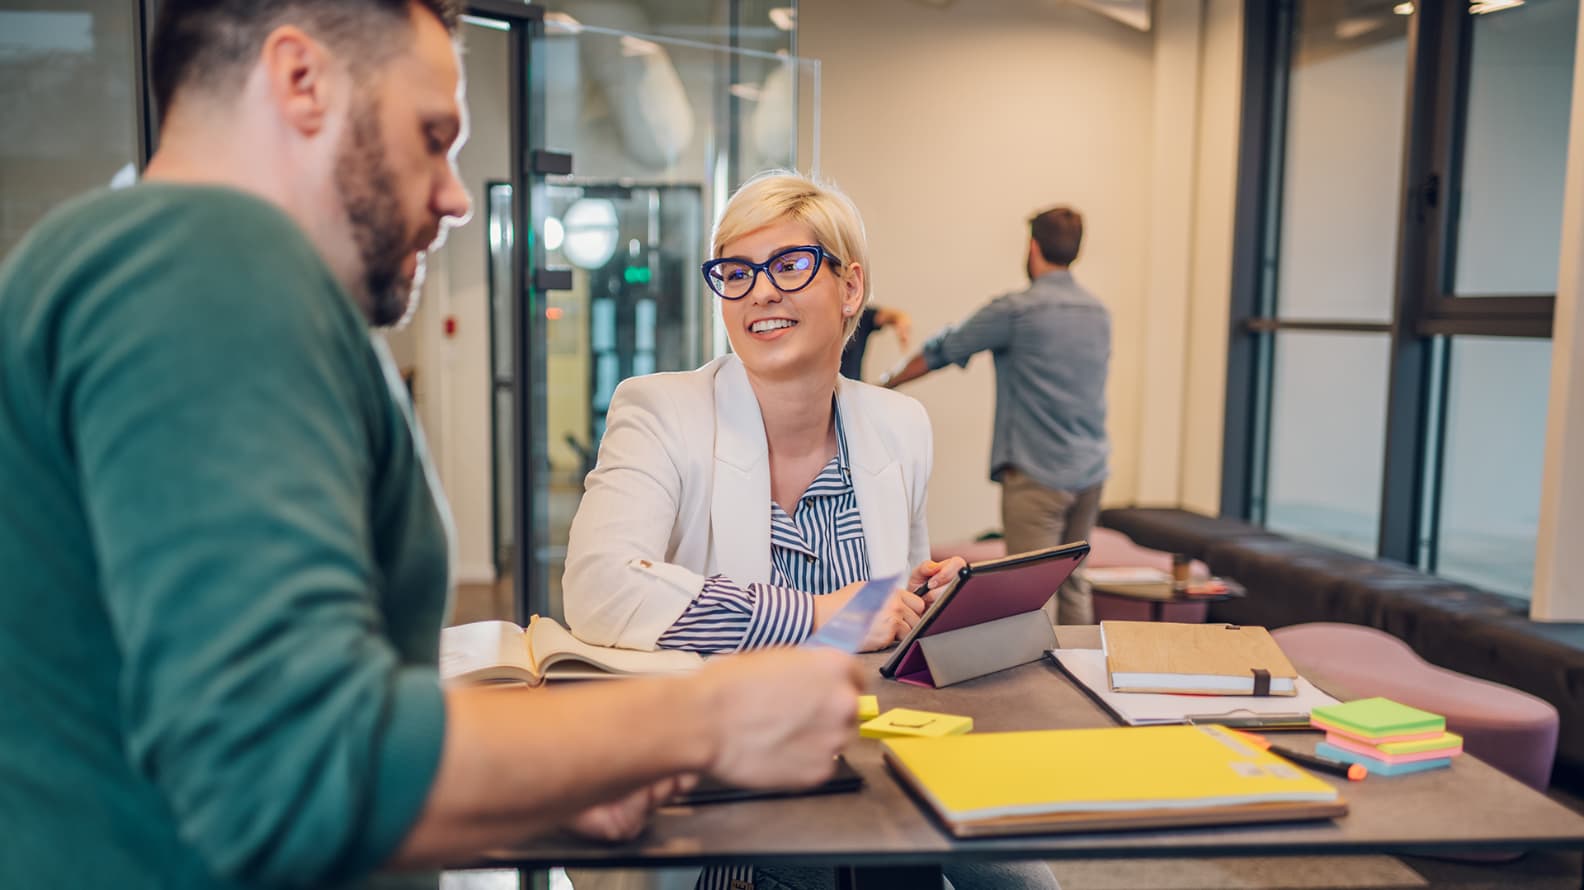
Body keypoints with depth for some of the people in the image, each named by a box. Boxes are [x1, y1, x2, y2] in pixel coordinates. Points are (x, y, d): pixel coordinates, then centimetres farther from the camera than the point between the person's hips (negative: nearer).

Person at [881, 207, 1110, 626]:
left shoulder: (1016, 310, -10)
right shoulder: (1099, 312, 10)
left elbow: (941, 351, -2)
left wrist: (885, 382, 13)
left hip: (1037, 473, -7)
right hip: (1091, 470, 7)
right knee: (1073, 585, 16)